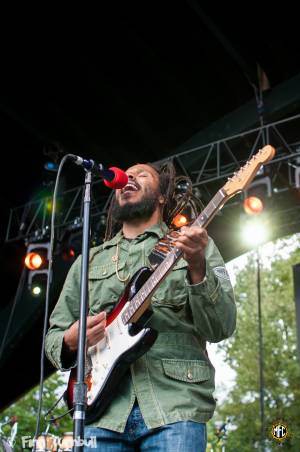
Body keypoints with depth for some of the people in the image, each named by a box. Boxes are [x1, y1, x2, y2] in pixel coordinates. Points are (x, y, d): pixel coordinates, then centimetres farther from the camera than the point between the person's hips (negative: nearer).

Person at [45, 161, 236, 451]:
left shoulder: (194, 244, 11)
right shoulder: (89, 261, 20)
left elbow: (222, 328, 0)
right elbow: (54, 334, 19)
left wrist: (198, 267, -16)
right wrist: (71, 341, -4)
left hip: (175, 405, -2)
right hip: (103, 407, 3)